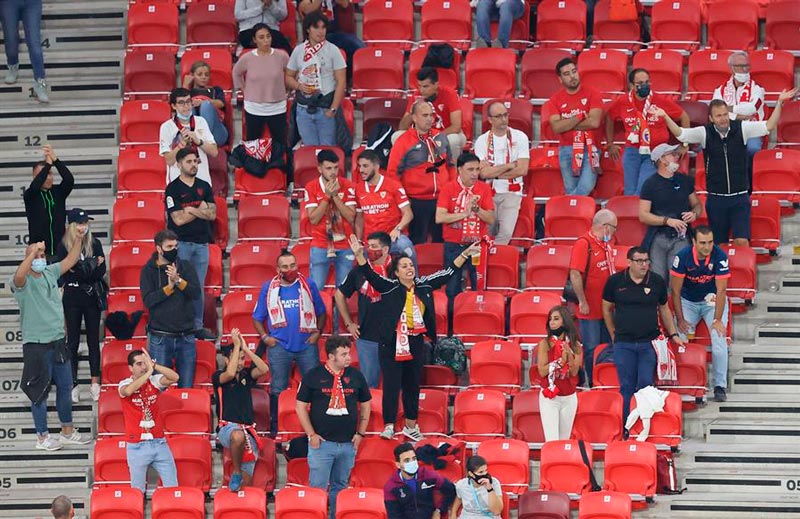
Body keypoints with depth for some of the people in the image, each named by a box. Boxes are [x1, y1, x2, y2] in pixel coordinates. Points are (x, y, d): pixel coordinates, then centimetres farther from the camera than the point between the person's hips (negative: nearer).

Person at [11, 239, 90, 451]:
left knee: (65, 387, 15)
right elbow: (18, 276, -36)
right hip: (36, 344, -7)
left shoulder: (50, 273, 7)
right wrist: (34, 251, -37)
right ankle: (42, 437, 9)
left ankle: (67, 432, 27)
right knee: (40, 392, 1)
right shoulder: (24, 282, -12)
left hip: (58, 342, 7)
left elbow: (71, 259, 14)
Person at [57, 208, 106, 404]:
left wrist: (77, 272, -17)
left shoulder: (95, 244, 3)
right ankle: (73, 385, 4)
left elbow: (101, 271, 0)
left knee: (93, 340, 4)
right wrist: (90, 269, -16)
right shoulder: (64, 246, -1)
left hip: (92, 298, 1)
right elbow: (64, 274, -6)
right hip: (72, 298, -1)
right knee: (73, 341, 2)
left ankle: (95, 383, 9)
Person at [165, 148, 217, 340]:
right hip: (181, 243, -4)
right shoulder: (173, 189, -4)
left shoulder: (204, 187, 11)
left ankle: (198, 326, 11)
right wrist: (201, 210, -3)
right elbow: (178, 219, -12)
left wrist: (191, 210, -9)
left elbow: (212, 214, 2)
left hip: (201, 243, 4)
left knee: (198, 287, 7)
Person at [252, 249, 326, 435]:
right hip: (279, 346, 0)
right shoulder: (268, 288, 6)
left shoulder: (309, 285, 6)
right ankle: (275, 429, 9)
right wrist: (265, 337, -3)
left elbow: (321, 312, 13)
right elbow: (257, 318, 11)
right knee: (278, 389, 2)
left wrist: (317, 333, 0)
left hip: (306, 344, 0)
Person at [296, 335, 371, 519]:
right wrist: (311, 434, -6)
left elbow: (365, 404, 16)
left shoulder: (355, 376, 6)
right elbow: (300, 406, 0)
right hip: (321, 442, -3)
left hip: (348, 443, 3)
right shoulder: (313, 376, -3)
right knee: (318, 488, -4)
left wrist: (360, 433, 8)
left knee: (340, 487, 12)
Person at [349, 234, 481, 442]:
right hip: (391, 343, -4)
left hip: (416, 343, 5)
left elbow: (448, 273, 9)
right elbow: (369, 274, -20)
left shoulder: (424, 285, 4)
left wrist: (466, 254, 6)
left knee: (413, 385, 13)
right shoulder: (389, 287, -8)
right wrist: (359, 254, -36)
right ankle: (389, 427, 1)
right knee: (391, 385, -3)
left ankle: (411, 426, 24)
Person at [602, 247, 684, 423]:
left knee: (646, 385, -5)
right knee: (627, 387, 0)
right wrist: (614, 335, 13)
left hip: (649, 342, 0)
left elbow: (664, 309, 16)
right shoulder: (615, 281, 0)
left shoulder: (657, 281, 3)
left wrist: (673, 334, 16)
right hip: (624, 344, 0)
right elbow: (607, 309, 12)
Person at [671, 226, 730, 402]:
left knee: (719, 338, -21)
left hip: (713, 300, -1)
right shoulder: (683, 257, -19)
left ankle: (720, 386, -15)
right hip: (688, 301, 1)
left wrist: (718, 320, -24)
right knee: (680, 338, -21)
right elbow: (675, 291, -11)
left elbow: (721, 290, -20)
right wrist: (680, 320, -14)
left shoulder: (719, 257, -22)